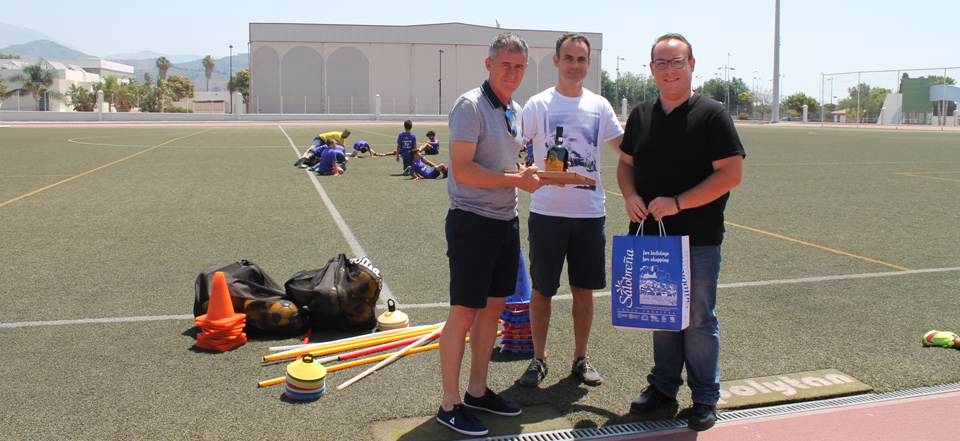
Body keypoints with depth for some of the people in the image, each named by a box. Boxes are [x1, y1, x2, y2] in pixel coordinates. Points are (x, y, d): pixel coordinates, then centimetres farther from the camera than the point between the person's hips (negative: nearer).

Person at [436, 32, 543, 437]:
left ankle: (477, 391, 28)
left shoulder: (515, 110, 13)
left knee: (493, 306, 14)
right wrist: (516, 180, -20)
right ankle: (450, 404, 9)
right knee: (463, 312, -2)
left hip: (506, 221, 9)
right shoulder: (471, 106, -13)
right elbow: (462, 169, -21)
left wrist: (527, 175, 6)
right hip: (472, 221, -9)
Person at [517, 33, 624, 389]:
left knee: (584, 289, 11)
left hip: (590, 211, 3)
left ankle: (580, 358, 26)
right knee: (541, 289, 6)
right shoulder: (538, 105, -2)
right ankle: (539, 358, 23)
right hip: (547, 211, -3)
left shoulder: (599, 106, 7)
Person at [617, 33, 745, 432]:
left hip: (698, 239, -5)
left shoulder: (712, 115, -8)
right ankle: (663, 386, 31)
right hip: (651, 234, 5)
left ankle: (704, 398, 20)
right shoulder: (641, 115, 9)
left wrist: (678, 202, -19)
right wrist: (630, 197, -4)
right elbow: (626, 163, 17)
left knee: (698, 320, 5)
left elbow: (731, 174, -13)